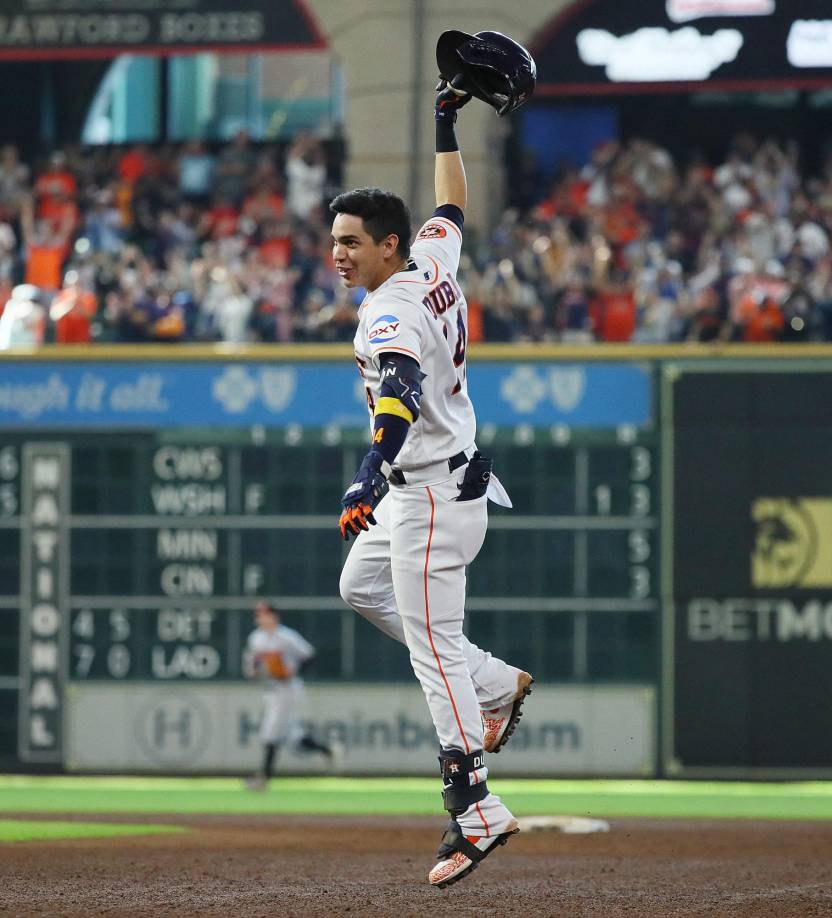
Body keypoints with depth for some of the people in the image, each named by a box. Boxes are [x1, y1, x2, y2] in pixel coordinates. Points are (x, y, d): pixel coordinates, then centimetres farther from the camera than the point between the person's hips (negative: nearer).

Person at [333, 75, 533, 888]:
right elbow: (451, 205, 26)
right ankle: (495, 684, 26)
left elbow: (400, 394, -41)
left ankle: (475, 812, -13)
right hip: (416, 492, 11)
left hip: (432, 493, -11)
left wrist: (371, 476, -55)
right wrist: (446, 127, 36)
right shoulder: (434, 264, 4)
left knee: (431, 644, -11)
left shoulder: (390, 313, -23)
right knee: (361, 586, 28)